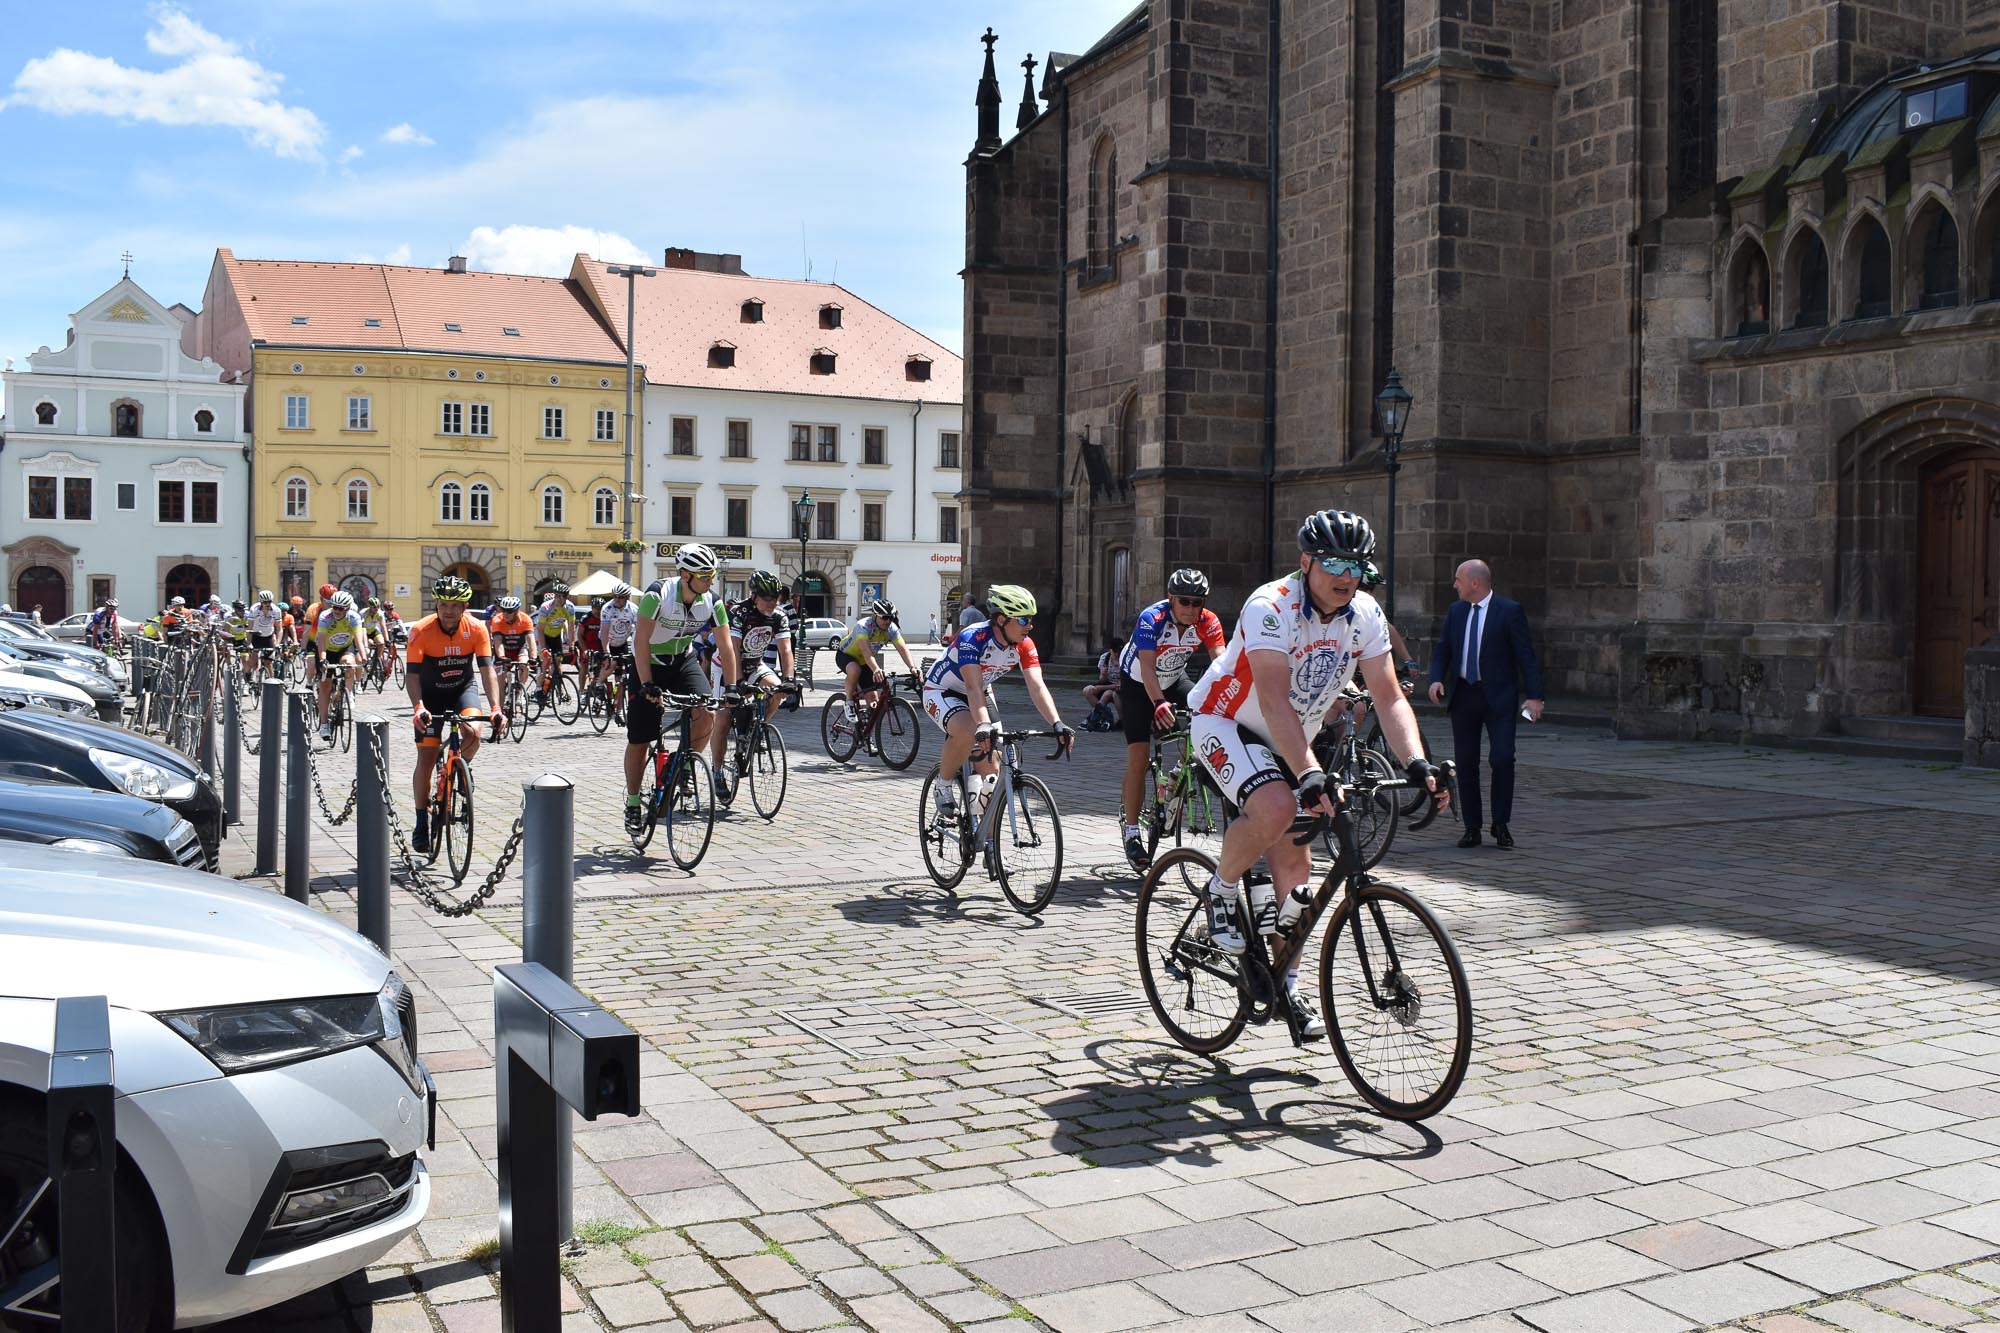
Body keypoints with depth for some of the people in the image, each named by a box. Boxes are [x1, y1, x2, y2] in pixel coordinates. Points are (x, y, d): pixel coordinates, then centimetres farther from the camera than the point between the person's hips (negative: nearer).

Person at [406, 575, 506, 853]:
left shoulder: (476, 629, -19)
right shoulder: (421, 631, -23)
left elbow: (486, 669, -22)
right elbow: (412, 675, -26)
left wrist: (495, 708, -35)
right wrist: (418, 707, -42)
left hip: (464, 688, 1)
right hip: (431, 693, -1)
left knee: (473, 734, -29)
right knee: (426, 758, -4)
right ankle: (422, 822, 10)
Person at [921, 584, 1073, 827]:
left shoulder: (1023, 645, -18)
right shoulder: (972, 639, -34)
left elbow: (1037, 687, -27)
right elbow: (973, 688, -45)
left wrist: (1057, 724, -43)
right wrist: (984, 725, -61)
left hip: (981, 695, 6)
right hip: (941, 692, -6)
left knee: (990, 771, -3)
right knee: (967, 732, -38)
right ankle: (943, 786, -11)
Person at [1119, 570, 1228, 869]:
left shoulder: (1208, 623, -20)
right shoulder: (1151, 619, -31)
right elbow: (1148, 668, -40)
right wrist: (1159, 704, -57)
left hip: (1174, 681, 4)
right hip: (1138, 685, -4)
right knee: (1139, 757, -12)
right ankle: (1132, 833, -6)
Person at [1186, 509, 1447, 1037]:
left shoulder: (1364, 615, -10)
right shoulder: (1270, 608, -29)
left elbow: (1390, 698, -12)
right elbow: (1274, 701, -39)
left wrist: (1418, 763, -28)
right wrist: (1310, 775, -50)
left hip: (1287, 741, 6)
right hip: (1225, 723, -6)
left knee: (1294, 866, 3)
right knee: (1277, 810, -34)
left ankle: (1286, 986, 20)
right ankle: (1220, 890, -6)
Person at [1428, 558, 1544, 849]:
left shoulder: (1509, 610, -6)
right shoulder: (1456, 610, 9)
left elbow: (1525, 655, -8)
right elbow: (1442, 649, 15)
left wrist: (1534, 696, -15)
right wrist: (1436, 679, -4)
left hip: (1498, 697, -5)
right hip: (1462, 695, 5)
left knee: (1502, 759, -12)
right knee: (1465, 763, 5)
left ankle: (1501, 825, 4)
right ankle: (1472, 828, 14)